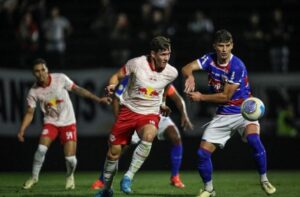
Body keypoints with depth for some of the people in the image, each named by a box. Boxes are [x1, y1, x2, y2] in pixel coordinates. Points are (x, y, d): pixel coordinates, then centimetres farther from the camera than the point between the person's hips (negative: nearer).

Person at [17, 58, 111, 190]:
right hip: (50, 123, 1)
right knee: (41, 148, -21)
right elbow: (30, 113, 0)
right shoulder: (34, 92, -9)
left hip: (68, 122, -1)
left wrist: (98, 99, -8)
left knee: (70, 158, -11)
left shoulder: (60, 79, -14)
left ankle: (70, 176, 23)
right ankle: (34, 177, 2)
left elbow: (77, 90, -5)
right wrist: (22, 130, -12)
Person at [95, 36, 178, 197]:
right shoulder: (136, 63, -16)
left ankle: (128, 177, -23)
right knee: (114, 152, 3)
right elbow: (117, 76, -2)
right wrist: (112, 86, -23)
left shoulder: (171, 73, -7)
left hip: (150, 114, 0)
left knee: (148, 136, -35)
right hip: (128, 110, 0)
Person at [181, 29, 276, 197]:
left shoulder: (237, 67, -20)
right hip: (223, 115, 5)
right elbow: (187, 68, -15)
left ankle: (264, 180, -16)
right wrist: (190, 76, -38)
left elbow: (225, 96, -17)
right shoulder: (210, 59, -3)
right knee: (203, 152, -4)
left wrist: (201, 97, -14)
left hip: (244, 112, -5)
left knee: (254, 139, -33)